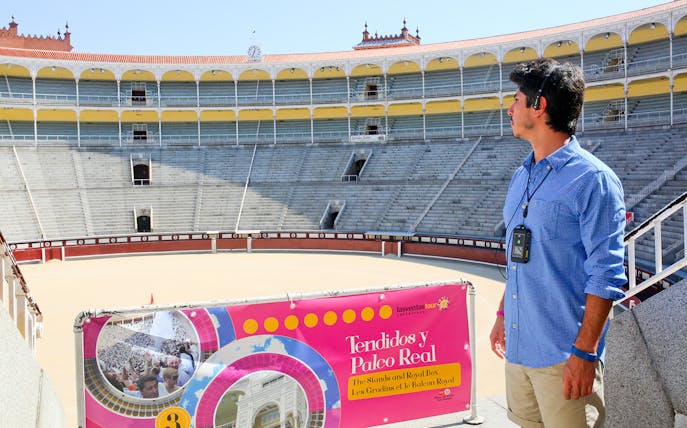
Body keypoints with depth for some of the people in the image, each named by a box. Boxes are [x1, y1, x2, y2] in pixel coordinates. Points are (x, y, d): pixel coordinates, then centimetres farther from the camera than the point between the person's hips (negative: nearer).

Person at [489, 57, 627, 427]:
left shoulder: (593, 179, -13)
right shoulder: (521, 177, 11)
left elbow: (605, 275, -15)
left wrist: (585, 351, -17)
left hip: (564, 354, -7)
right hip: (518, 345, 8)